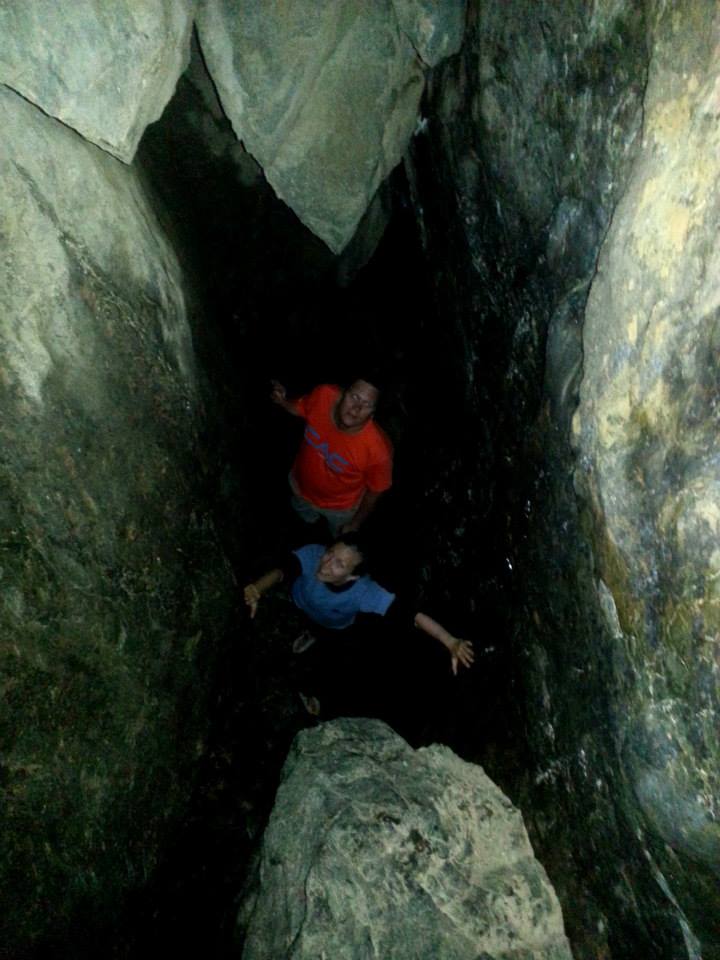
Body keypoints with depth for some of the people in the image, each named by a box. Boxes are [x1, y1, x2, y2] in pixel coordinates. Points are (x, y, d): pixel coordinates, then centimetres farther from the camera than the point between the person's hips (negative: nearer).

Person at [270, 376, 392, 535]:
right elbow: (299, 408, -7)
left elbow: (374, 491, -22)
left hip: (340, 506, -3)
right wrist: (282, 401, -28)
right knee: (307, 520, 38)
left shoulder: (378, 450, -43)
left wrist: (356, 523, -7)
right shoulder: (323, 395, -33)